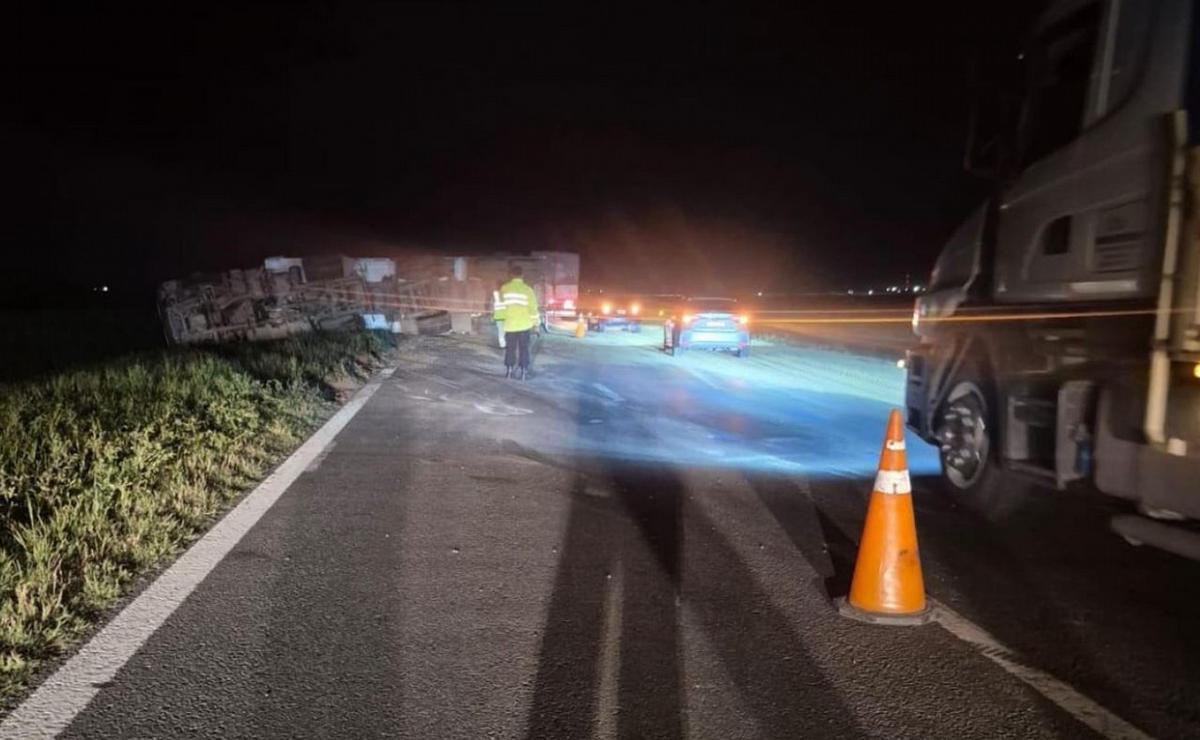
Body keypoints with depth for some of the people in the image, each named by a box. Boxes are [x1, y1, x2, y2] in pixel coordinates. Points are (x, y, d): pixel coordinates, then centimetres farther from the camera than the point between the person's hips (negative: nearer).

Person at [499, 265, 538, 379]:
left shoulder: (504, 288, -3)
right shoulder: (527, 289, -9)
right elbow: (533, 307, -7)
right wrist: (535, 322, 4)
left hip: (510, 324, 1)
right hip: (524, 324, -1)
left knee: (510, 348, 11)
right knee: (524, 348, 6)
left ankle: (509, 370, 13)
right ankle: (523, 371, 5)